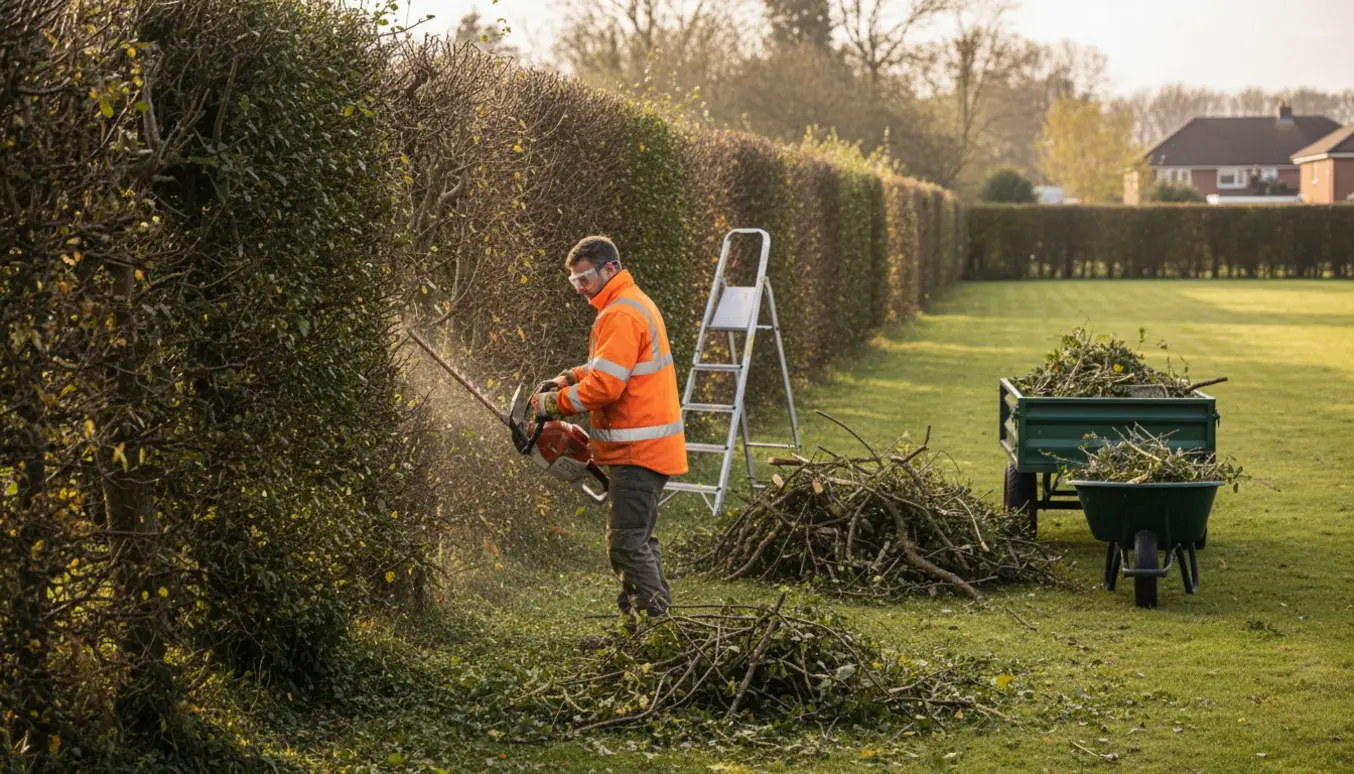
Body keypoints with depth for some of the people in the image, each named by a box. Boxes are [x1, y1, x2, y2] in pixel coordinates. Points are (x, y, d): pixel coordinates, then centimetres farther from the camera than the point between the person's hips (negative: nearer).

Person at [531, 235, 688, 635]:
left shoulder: (622, 315, -18)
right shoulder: (633, 303, 16)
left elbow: (604, 386, -23)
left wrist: (552, 402, -11)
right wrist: (569, 378, 9)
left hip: (637, 449, -11)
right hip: (649, 447, 11)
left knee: (627, 544, -9)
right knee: (640, 539, 16)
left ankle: (652, 621, -8)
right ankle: (656, 618, 20)